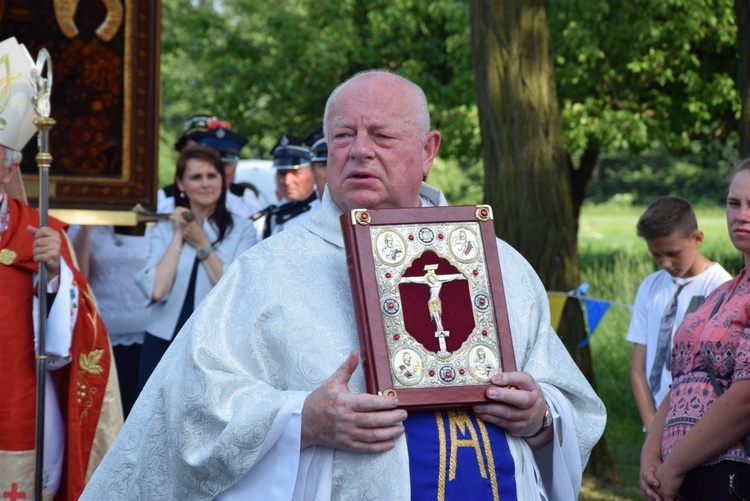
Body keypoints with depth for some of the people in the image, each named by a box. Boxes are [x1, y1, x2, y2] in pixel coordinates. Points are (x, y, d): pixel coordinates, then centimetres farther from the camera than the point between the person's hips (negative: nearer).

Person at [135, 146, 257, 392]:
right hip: (163, 343, 2)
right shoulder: (164, 229, 7)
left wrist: (202, 244, -9)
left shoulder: (241, 229, 2)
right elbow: (156, 290, -9)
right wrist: (178, 236, -6)